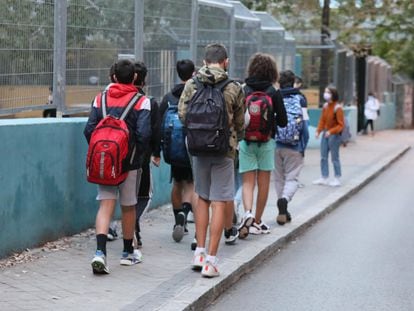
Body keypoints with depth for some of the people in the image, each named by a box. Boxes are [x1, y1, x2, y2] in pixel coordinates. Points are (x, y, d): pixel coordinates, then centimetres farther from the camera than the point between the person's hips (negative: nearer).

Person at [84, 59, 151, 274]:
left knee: (105, 204, -1)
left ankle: (100, 252, -20)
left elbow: (89, 129, -2)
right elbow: (143, 134, -15)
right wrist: (138, 154, 1)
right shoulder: (141, 102, -6)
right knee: (128, 207, 12)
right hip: (129, 162, -2)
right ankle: (128, 253, 27)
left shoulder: (100, 99, 3)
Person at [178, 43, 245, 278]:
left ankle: (200, 252, 16)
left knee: (202, 199, 18)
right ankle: (211, 260, -2)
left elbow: (182, 114, -2)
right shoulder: (234, 89, -6)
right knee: (219, 203, -1)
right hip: (224, 151, -3)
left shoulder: (191, 85, 0)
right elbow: (240, 122, 1)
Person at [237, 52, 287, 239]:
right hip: (266, 142, 0)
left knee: (247, 182, 3)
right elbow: (282, 122, -2)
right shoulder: (273, 93, -6)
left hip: (245, 141, 0)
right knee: (263, 183, 11)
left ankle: (248, 213, -21)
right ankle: (257, 222, 17)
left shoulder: (243, 91, -5)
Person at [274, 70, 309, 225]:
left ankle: (283, 212, 16)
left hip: (275, 146, 2)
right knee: (292, 178, 3)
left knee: (279, 178, 14)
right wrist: (303, 147, 4)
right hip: (294, 148, -2)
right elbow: (304, 125, -3)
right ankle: (284, 199, -26)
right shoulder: (299, 99, -2)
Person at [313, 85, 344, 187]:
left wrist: (331, 131, -25)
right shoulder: (325, 106, 5)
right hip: (325, 134, 7)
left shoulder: (337, 108, -15)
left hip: (334, 135, -7)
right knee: (323, 157, 10)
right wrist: (318, 131, -1)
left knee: (334, 158, 0)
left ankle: (337, 179, 11)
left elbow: (341, 125, -15)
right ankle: (324, 178, 19)